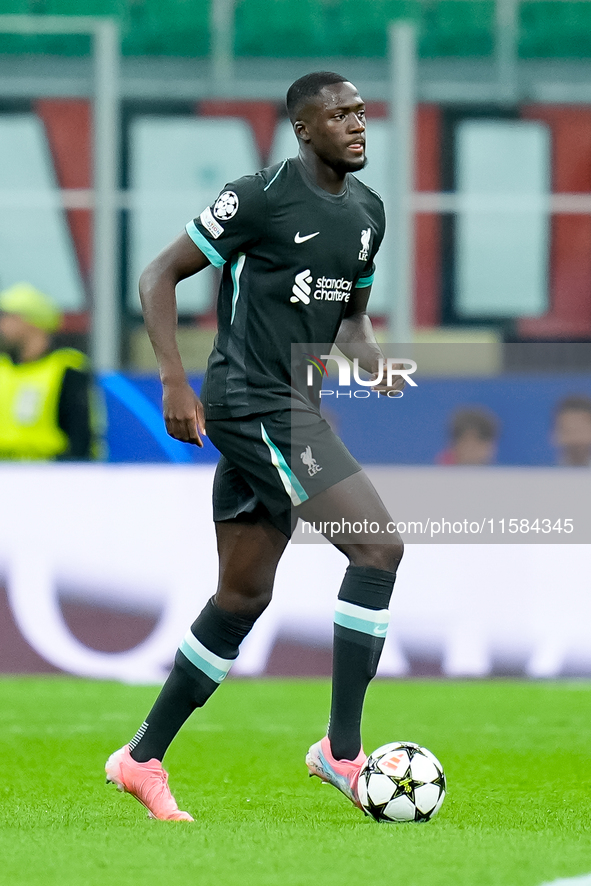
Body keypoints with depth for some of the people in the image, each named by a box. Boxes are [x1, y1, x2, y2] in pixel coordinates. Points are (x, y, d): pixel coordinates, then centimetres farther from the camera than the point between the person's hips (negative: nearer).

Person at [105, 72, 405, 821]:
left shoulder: (366, 211, 13)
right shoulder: (261, 197, -11)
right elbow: (159, 277, -8)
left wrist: (371, 361, 4)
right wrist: (174, 382, -16)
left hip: (293, 408, 9)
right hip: (248, 402, -9)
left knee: (243, 596, 12)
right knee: (379, 544, -17)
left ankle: (143, 759, 21)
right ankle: (342, 747, -12)